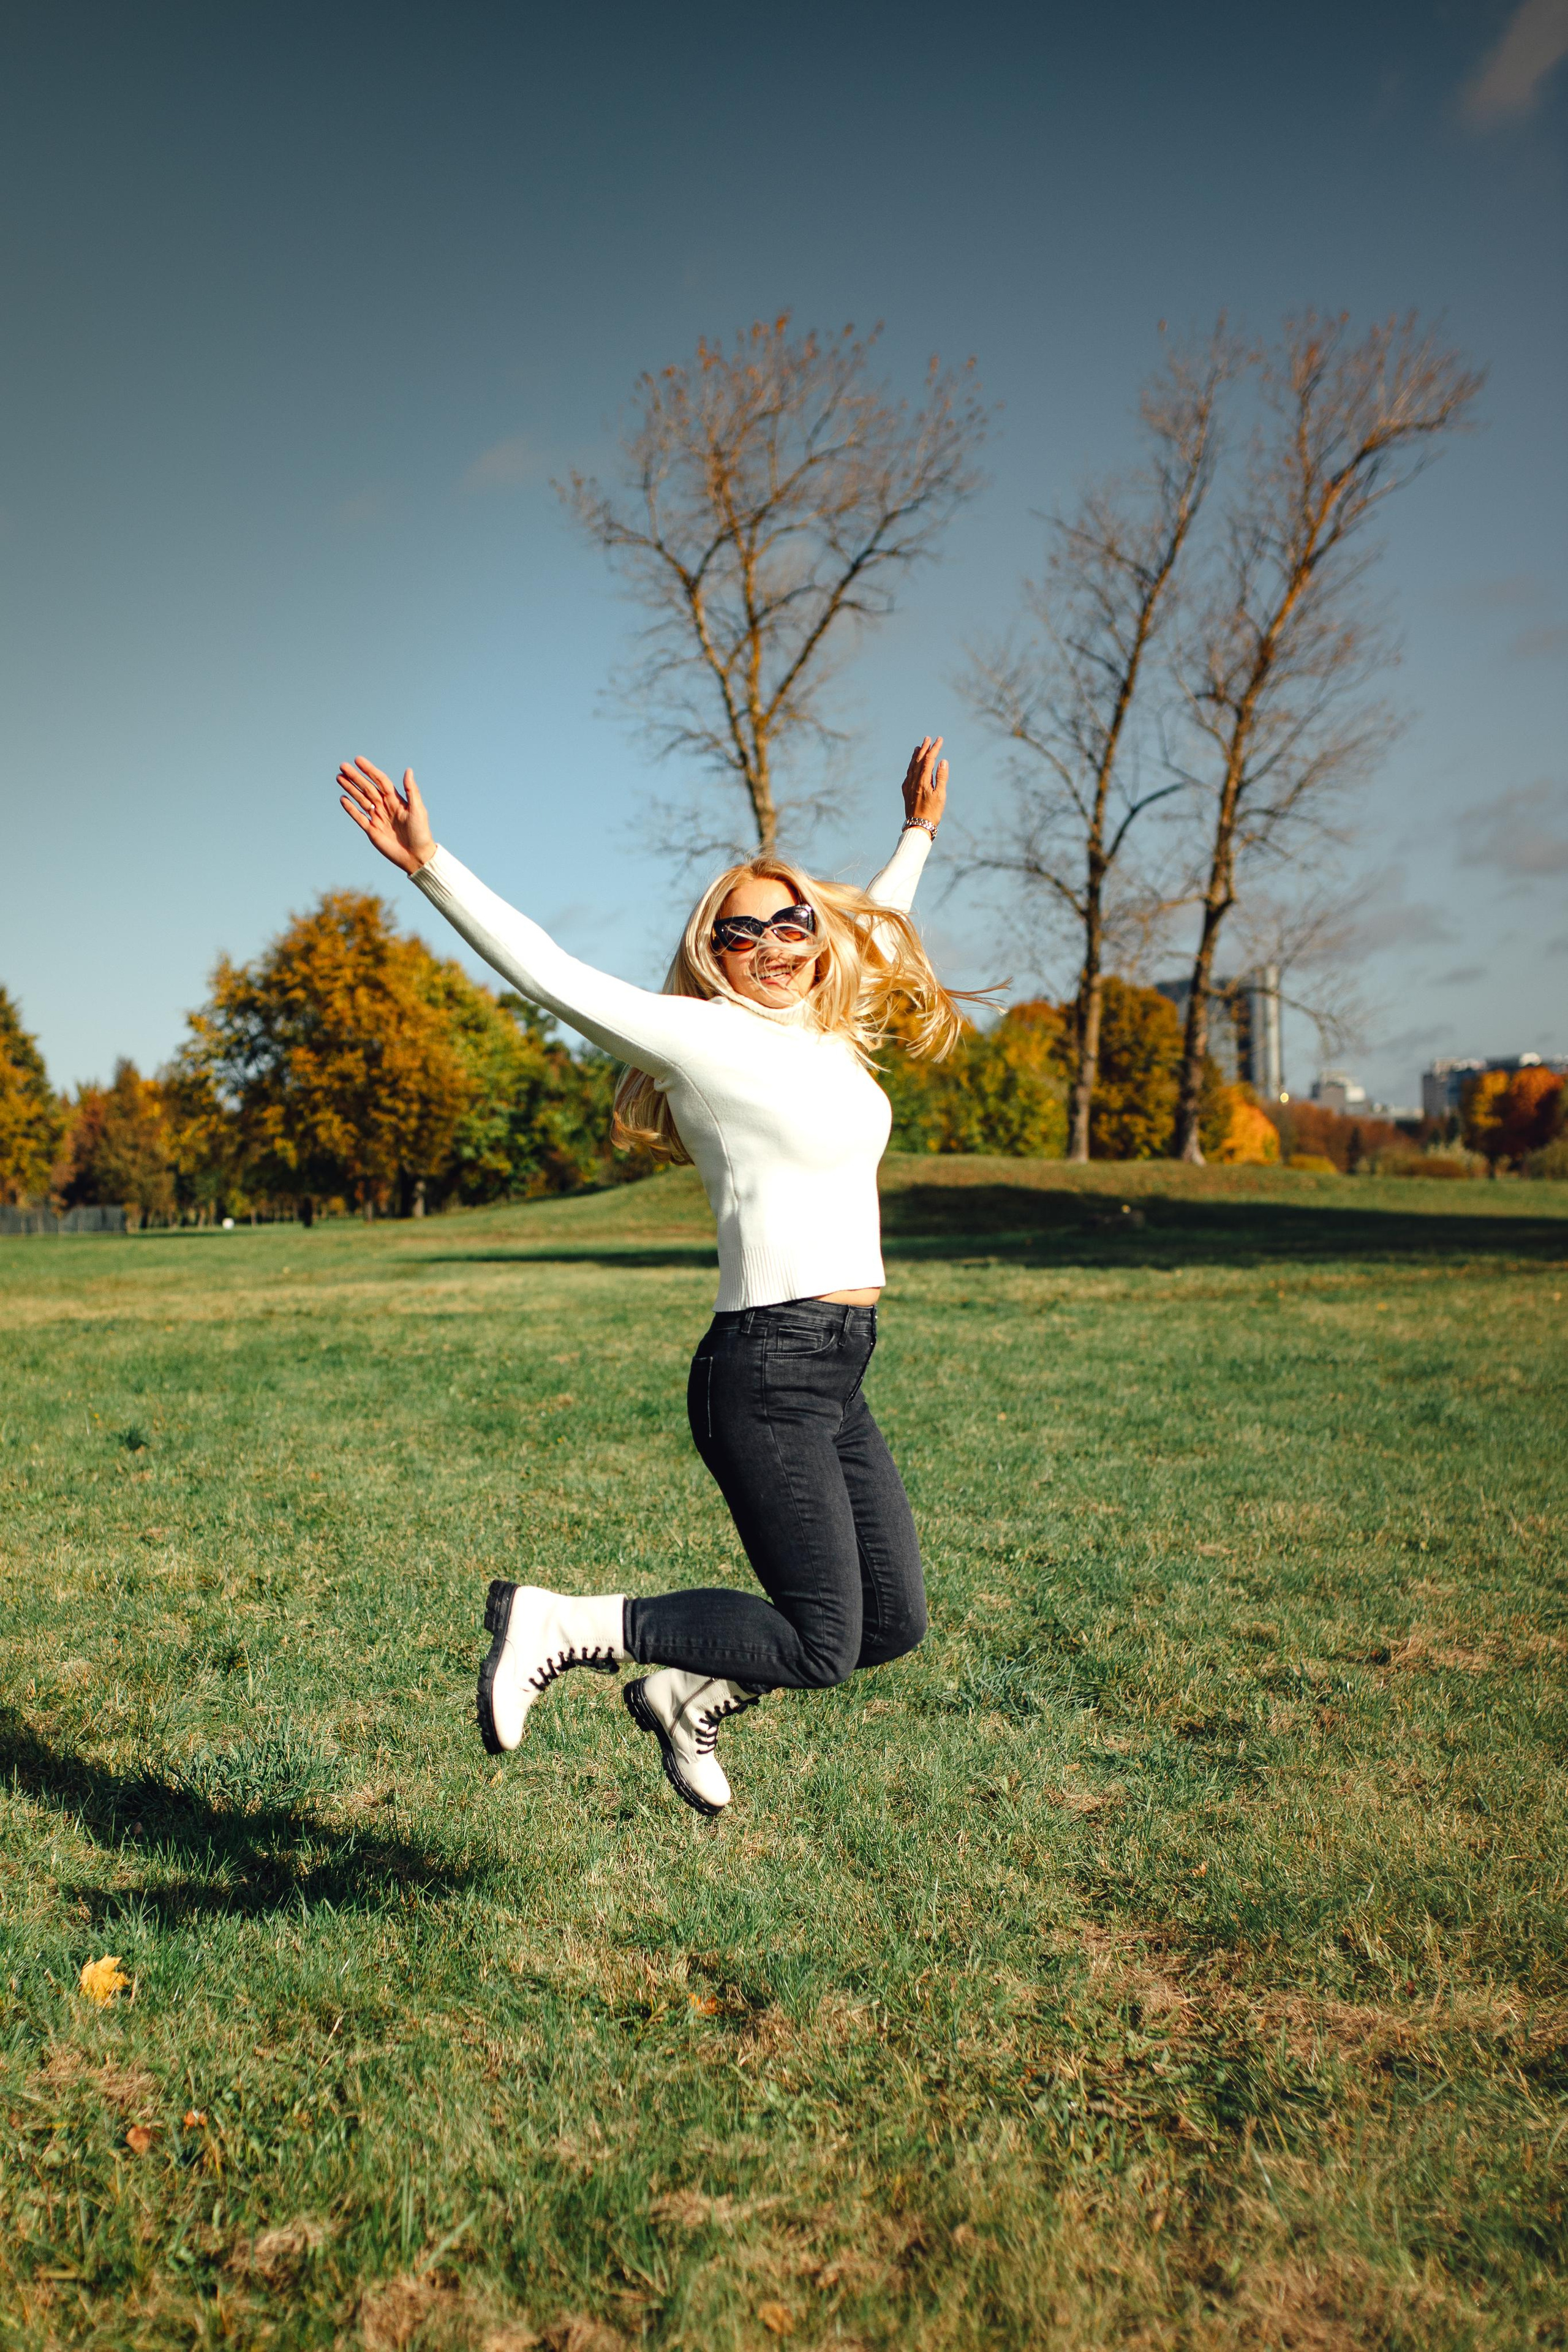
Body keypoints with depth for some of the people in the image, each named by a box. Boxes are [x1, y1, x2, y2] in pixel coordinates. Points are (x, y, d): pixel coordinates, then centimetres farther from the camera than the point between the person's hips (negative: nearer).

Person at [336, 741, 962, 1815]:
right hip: (769, 1370, -9)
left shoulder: (832, 1035, 16)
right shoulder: (704, 1037, -6)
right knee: (818, 1648, -8)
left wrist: (919, 834, 45)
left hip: (837, 1380, 9)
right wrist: (431, 865, -15)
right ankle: (560, 1624, 3)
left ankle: (687, 1696, 28)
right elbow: (549, 972, -10)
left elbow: (876, 932, 36)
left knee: (892, 1622, 11)